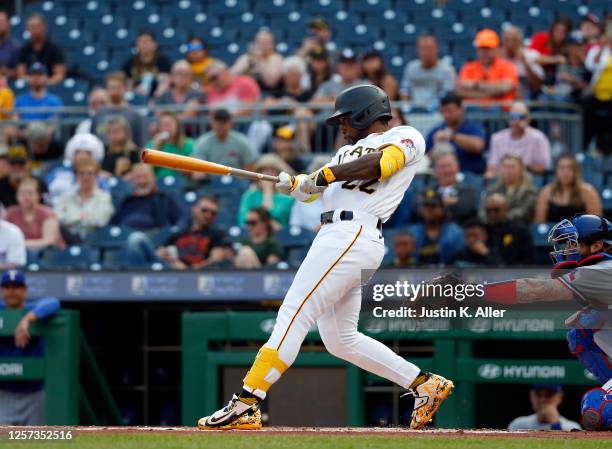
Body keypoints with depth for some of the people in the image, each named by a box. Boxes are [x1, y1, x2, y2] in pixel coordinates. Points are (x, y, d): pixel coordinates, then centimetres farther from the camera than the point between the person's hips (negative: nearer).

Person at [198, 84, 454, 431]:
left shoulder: (406, 137, 5)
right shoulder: (349, 152, 31)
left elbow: (380, 164, -15)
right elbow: (313, 189, 19)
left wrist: (326, 175, -10)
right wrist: (294, 184, -2)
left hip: (352, 235, -10)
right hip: (333, 238, 10)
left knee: (294, 315, -16)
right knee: (340, 340, 11)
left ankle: (245, 405, -21)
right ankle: (426, 384, 16)